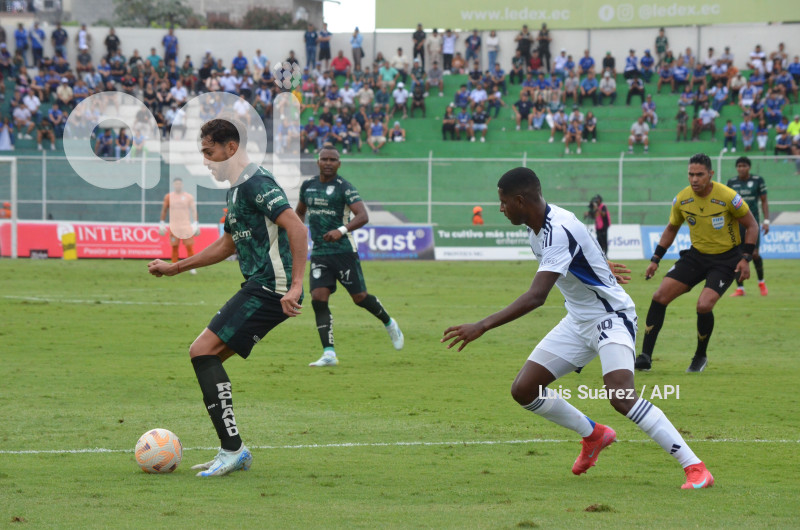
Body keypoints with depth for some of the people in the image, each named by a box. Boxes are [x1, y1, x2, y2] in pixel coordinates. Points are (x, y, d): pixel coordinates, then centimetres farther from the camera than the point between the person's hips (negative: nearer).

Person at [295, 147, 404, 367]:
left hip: (344, 251, -4)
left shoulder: (344, 187, -8)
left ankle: (389, 324, 31)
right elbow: (300, 212, 29)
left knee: (359, 297, 1)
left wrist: (341, 230, -35)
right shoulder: (308, 186, 10)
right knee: (318, 299, -10)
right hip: (319, 254, 4)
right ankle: (329, 354, -12)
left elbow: (363, 216, -20)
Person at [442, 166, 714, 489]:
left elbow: (536, 296, -38)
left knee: (621, 397, -29)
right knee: (524, 390, 2)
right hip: (578, 321, 9)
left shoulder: (559, 231, -28)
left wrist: (482, 327, -41)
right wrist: (600, 266, 40)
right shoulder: (537, 227, 1)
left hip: (611, 316, -9)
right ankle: (593, 435, 25)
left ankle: (695, 468, -23)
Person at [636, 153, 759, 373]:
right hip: (696, 254, 5)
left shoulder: (727, 197, -19)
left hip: (726, 259, -5)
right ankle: (645, 357, -3)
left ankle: (700, 357, 4)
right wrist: (656, 259, 8)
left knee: (704, 306, -23)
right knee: (659, 297, -9)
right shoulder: (682, 199, -6)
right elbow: (671, 228, 12)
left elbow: (752, 226, -7)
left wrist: (745, 258, -17)